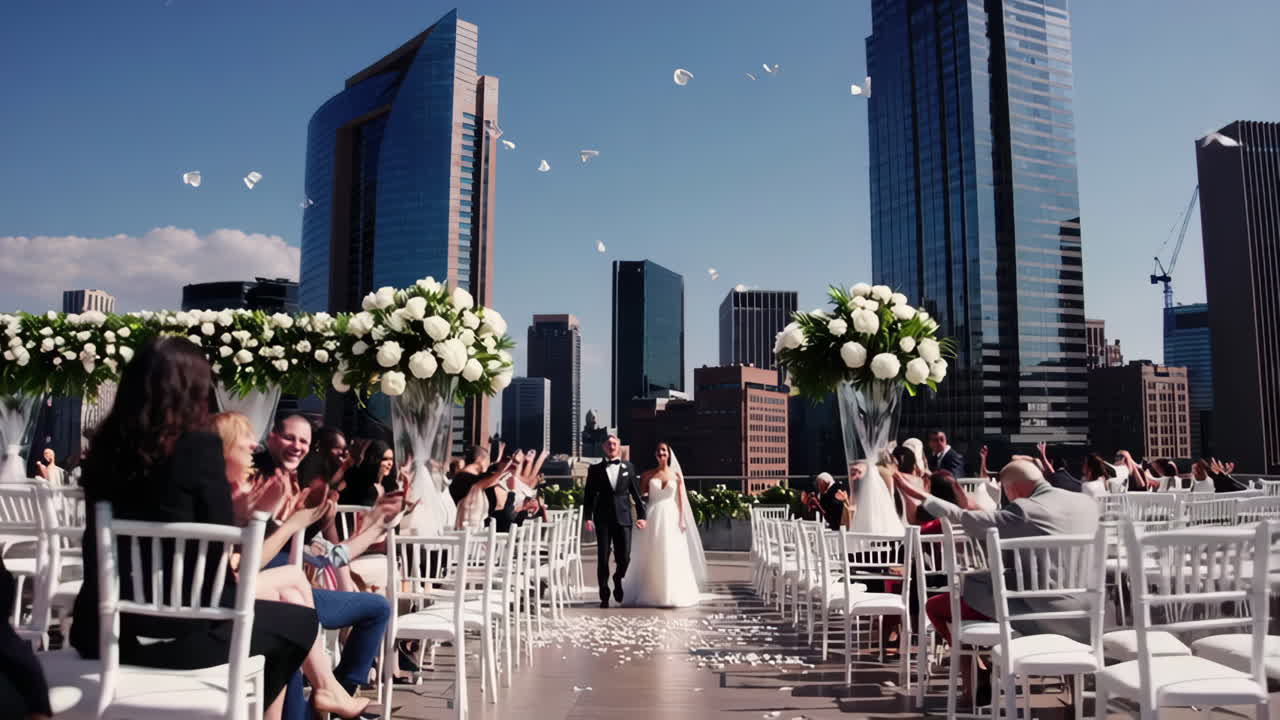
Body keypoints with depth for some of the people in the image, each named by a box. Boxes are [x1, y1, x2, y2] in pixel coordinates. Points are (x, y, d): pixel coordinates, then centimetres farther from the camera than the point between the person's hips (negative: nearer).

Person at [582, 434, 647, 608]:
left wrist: (641, 515, 2)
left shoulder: (629, 467, 9)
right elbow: (588, 495, 3)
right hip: (603, 519, 0)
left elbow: (636, 492, 8)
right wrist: (588, 517, -6)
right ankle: (604, 596, 14)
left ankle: (618, 579, 30)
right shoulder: (595, 469, 6)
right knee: (603, 558, 1)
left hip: (623, 517, 1)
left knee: (624, 557, -3)